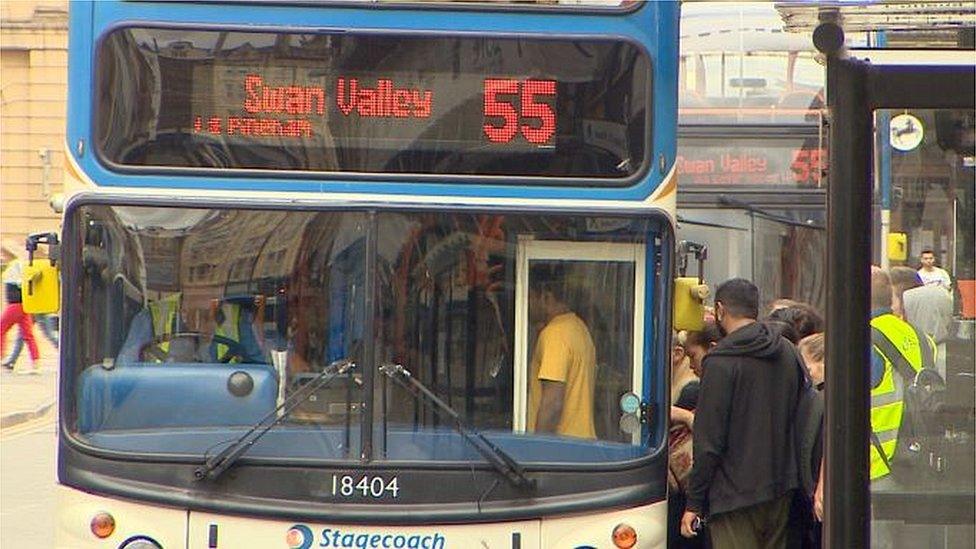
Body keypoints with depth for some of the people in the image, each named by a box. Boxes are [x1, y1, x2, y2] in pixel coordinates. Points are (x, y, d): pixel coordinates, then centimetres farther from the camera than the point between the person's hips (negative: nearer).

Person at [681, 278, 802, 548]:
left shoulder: (720, 362, -14)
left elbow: (709, 440, -14)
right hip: (781, 490, 7)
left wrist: (694, 503, -9)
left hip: (735, 496, -7)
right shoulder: (788, 352, 8)